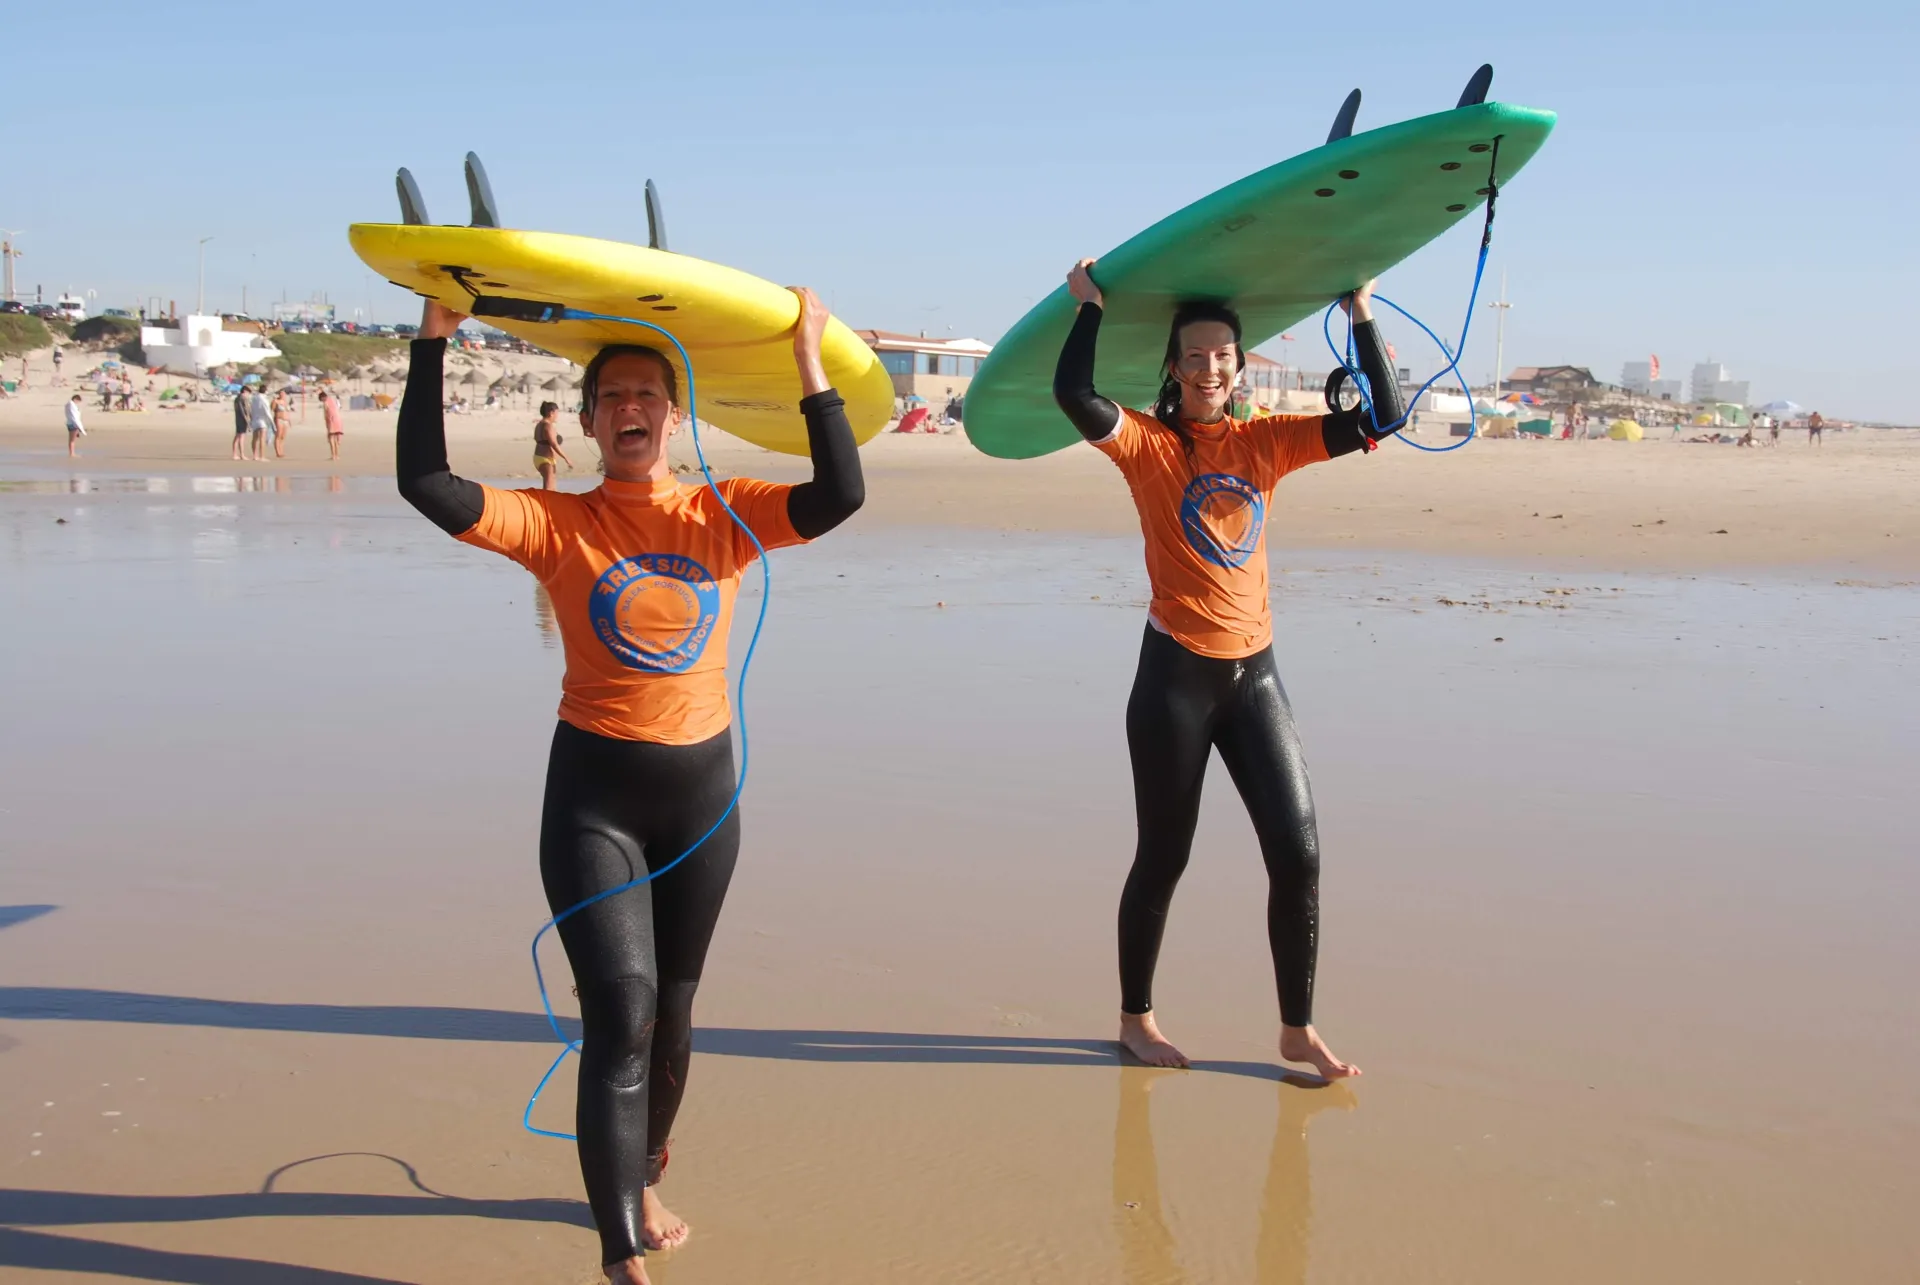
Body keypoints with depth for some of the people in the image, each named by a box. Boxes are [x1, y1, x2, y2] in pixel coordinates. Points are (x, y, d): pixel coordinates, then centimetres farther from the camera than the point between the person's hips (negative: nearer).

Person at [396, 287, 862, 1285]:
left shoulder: (723, 516, -1)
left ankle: (640, 1183, 41)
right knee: (621, 1013, -12)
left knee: (671, 1011, 18)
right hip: (594, 795, -3)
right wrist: (433, 343, -18)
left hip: (703, 790, 3)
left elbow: (840, 495, -15)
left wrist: (809, 363, -18)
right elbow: (425, 483, -17)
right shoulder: (559, 525, -6)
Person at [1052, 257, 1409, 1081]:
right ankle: (1135, 1017, 27)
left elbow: (1383, 418, 5)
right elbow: (1072, 394, -23)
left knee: (1298, 853, 2)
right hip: (1175, 675, -4)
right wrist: (1090, 307, -13)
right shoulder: (1149, 445, -5)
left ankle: (1298, 1029, 18)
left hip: (1255, 673, 4)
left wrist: (1362, 319, 4)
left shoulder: (1265, 443, 6)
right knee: (1164, 858, 8)